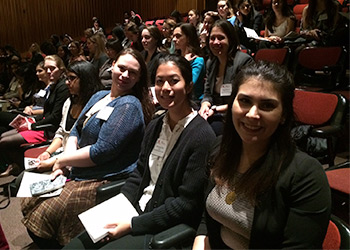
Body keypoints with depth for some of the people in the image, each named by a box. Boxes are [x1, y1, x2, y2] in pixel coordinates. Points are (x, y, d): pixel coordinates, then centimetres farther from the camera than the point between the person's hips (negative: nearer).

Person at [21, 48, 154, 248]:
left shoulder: (129, 106, -17)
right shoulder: (99, 97, 11)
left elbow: (102, 151, -22)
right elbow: (76, 130, 14)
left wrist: (61, 161, -10)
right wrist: (65, 161, -5)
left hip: (104, 181, -9)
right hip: (76, 173, 9)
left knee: (41, 219, -10)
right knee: (29, 202, 12)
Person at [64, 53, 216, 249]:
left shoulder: (202, 136, -17)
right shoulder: (155, 126, 8)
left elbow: (187, 204, -17)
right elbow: (139, 174, 12)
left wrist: (132, 225, -16)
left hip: (167, 229, -6)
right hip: (137, 211, 7)